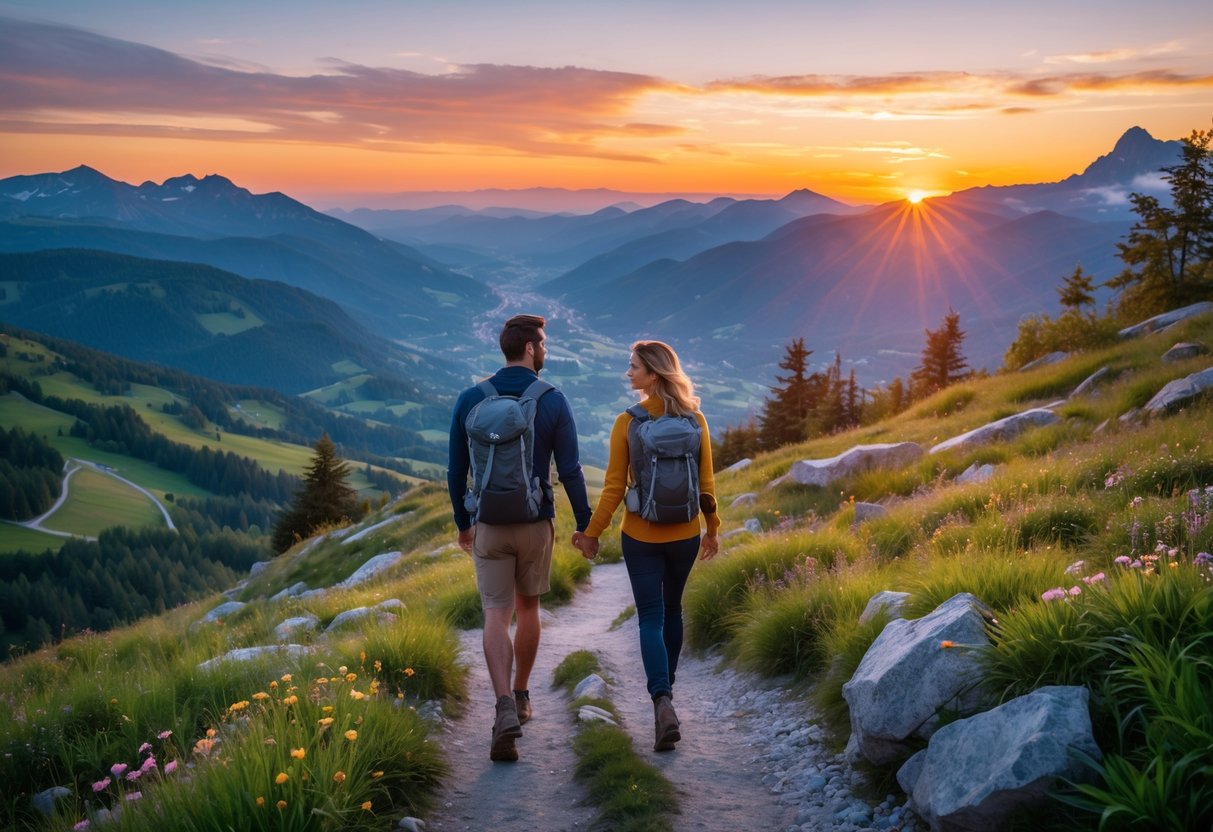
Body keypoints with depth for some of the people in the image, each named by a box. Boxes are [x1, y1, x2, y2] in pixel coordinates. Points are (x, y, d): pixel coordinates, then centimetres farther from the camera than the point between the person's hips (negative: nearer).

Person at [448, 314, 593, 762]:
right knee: (528, 608, 18)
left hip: (489, 524, 0)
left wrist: (462, 523, 15)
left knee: (496, 616, 0)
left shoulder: (470, 400, -2)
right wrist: (585, 524, 1)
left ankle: (505, 707, -17)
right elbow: (569, 471, -9)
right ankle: (520, 697, 32)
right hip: (536, 523, 0)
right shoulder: (553, 401, -8)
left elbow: (456, 470, 2)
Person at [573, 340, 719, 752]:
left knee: (651, 618, 3)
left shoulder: (627, 423, -13)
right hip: (684, 534, 3)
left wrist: (592, 532, 0)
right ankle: (666, 686, 38)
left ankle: (663, 701, -14)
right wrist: (712, 528, 13)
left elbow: (614, 487, -10)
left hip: (641, 536, -3)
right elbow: (706, 483, 0)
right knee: (672, 608, 23)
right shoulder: (695, 420, -4)